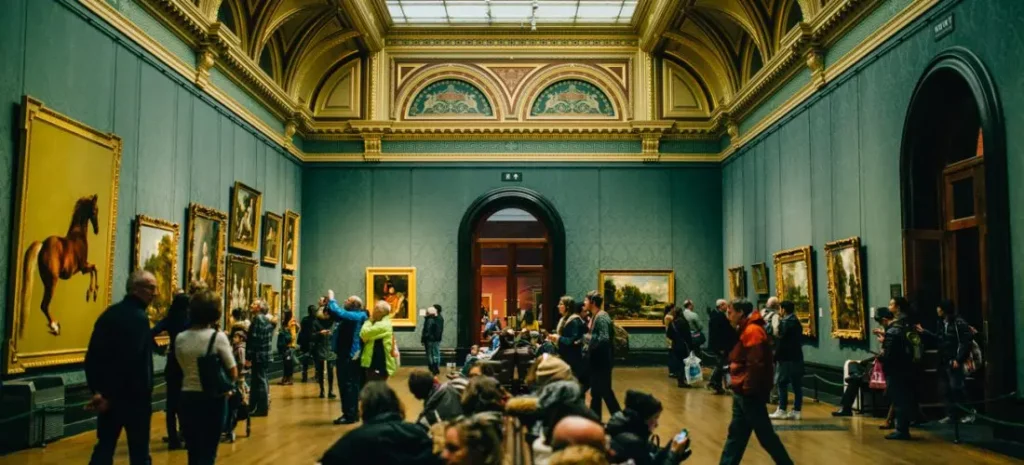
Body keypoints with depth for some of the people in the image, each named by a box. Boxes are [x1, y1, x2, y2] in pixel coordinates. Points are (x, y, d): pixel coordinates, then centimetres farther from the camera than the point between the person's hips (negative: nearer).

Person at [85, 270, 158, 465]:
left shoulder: (109, 314, 9)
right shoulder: (139, 318, -16)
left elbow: (92, 356, 8)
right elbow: (132, 361, -23)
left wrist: (97, 390, 6)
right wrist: (110, 396, -14)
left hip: (107, 395, 7)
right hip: (133, 395, -7)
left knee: (104, 447, 11)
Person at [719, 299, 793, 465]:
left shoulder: (752, 331, -16)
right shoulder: (745, 330, 15)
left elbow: (755, 364, -24)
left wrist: (746, 388, -19)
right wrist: (738, 384, 13)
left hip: (749, 394, -10)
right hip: (743, 393, 10)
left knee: (765, 436, 0)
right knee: (736, 435, 12)